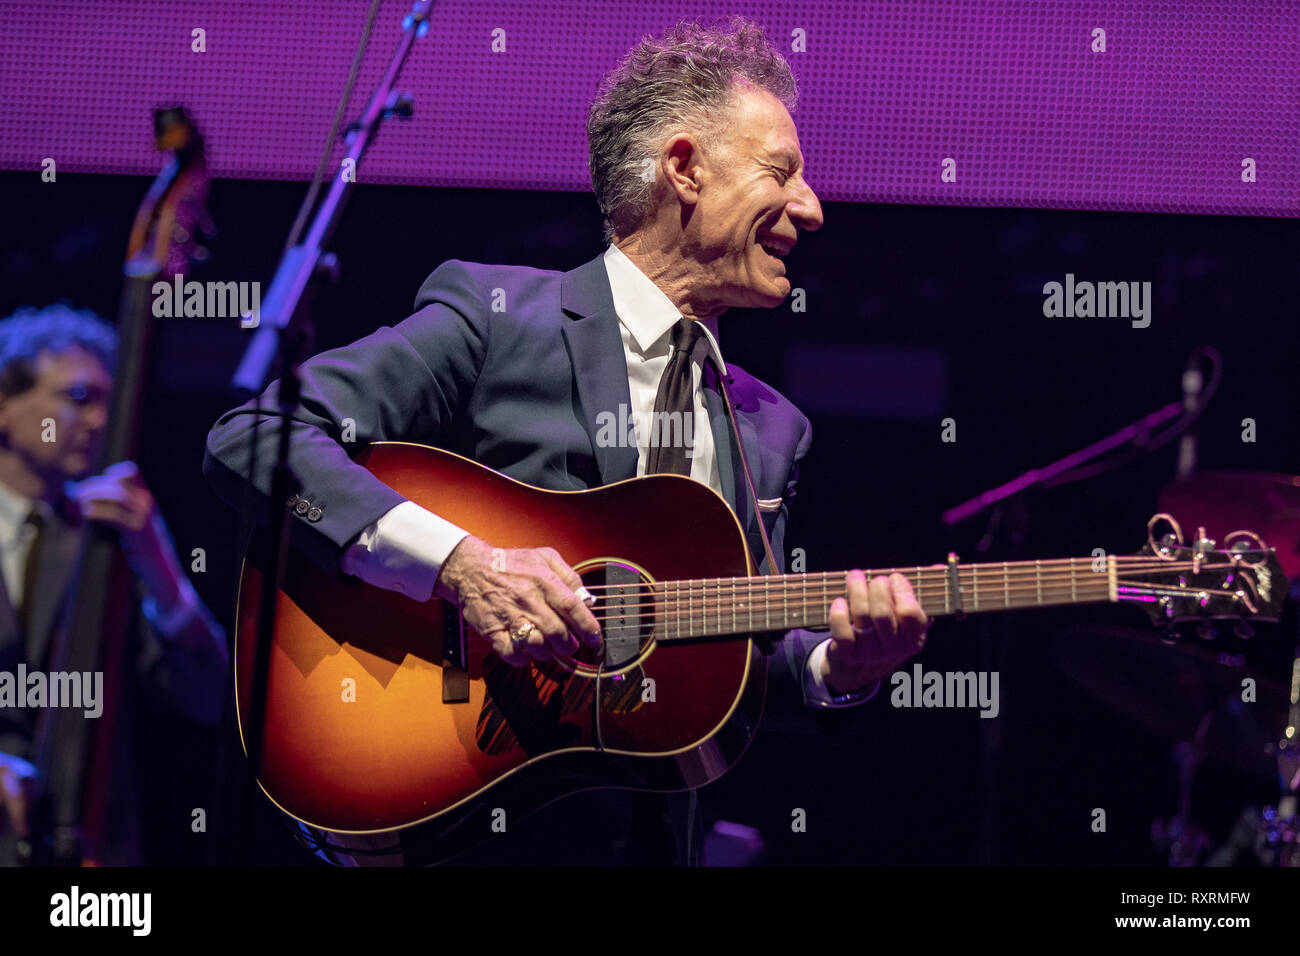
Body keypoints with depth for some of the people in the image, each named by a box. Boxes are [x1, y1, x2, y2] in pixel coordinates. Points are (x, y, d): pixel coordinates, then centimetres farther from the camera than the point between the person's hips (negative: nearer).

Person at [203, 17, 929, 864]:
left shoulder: (771, 428, 18)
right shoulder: (494, 316, -1)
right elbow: (251, 440, -9)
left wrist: (841, 665, -3)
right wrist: (457, 563, -18)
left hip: (653, 825, 5)